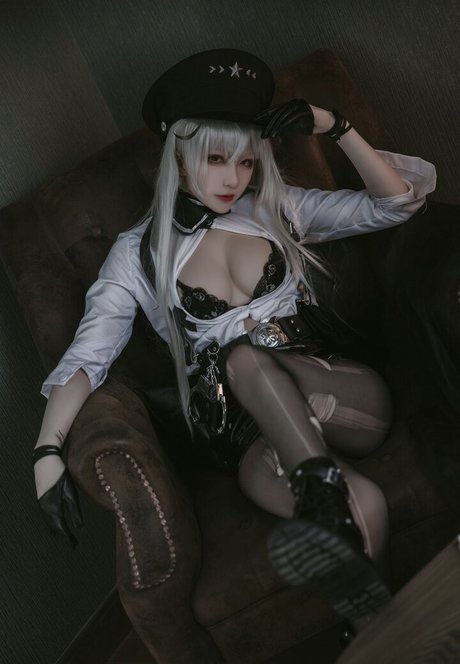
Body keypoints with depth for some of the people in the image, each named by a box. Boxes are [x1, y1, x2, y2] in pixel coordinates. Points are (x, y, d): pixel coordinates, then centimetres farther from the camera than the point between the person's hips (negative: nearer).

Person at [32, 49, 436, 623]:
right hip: (250, 432, -2)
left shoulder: (275, 208, 12)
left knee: (245, 357, -34)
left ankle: (325, 507, -37)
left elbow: (400, 200, 11)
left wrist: (334, 127, -2)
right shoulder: (140, 253, 8)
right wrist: (47, 450, -13)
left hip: (343, 396, 2)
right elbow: (87, 355, 1)